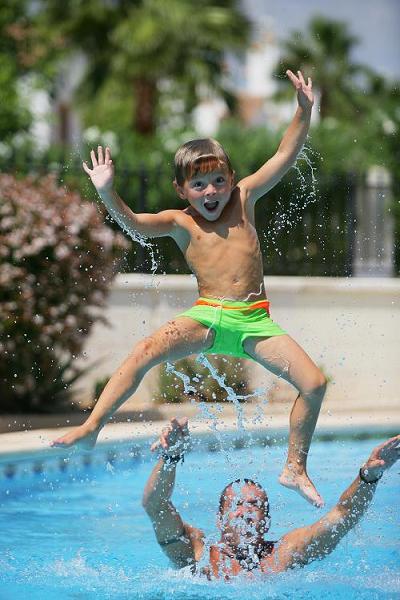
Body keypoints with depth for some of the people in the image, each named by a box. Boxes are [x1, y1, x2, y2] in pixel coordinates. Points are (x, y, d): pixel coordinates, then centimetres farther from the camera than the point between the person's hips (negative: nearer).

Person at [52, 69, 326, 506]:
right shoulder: (180, 222, 3)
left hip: (254, 321, 2)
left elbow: (284, 157, 11)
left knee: (314, 382, -11)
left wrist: (304, 110, 2)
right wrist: (107, 194, -30)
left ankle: (295, 468, 3)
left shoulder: (243, 199, 10)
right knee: (145, 352, -25)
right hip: (207, 317, -2)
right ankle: (92, 426, -27)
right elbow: (135, 225, -14)